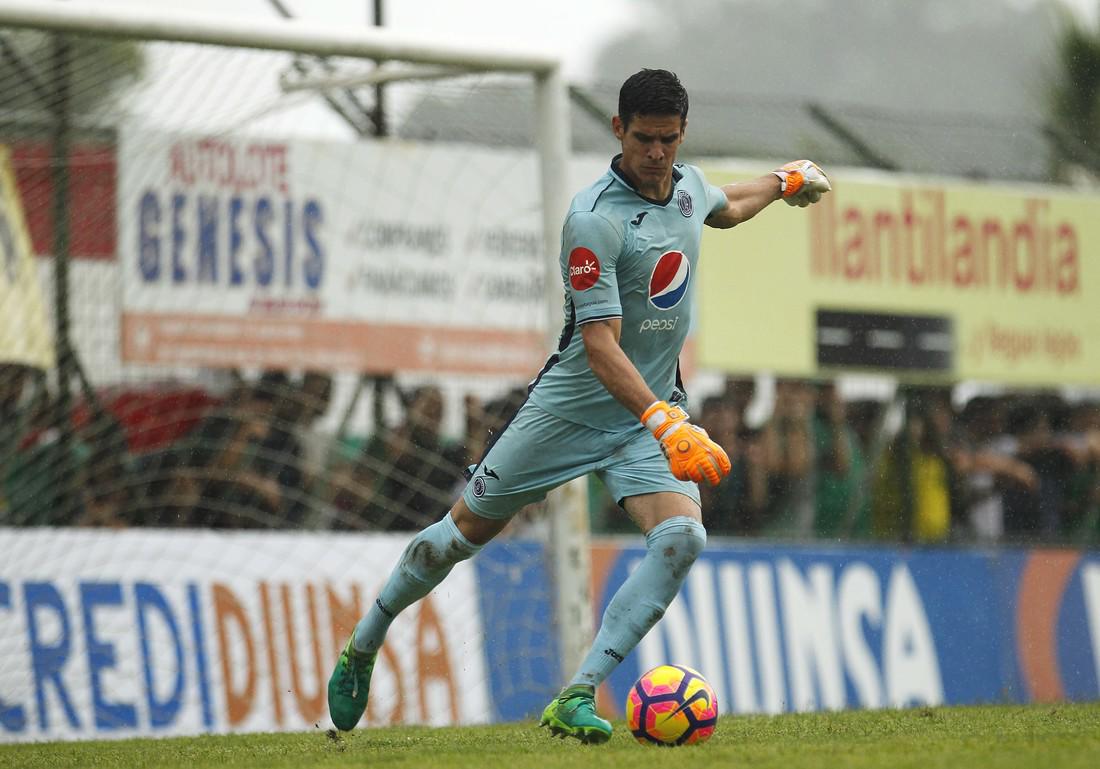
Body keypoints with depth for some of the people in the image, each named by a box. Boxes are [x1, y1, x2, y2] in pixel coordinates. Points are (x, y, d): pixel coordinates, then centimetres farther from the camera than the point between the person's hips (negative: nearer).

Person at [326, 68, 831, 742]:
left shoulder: (688, 184, 1)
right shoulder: (596, 219, -23)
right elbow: (600, 345, -30)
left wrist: (786, 182, 36)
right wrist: (664, 424, -40)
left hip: (655, 409, 5)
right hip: (573, 406, -5)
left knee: (682, 536, -21)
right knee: (468, 529, 7)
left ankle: (576, 700, -21)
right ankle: (363, 648, 31)